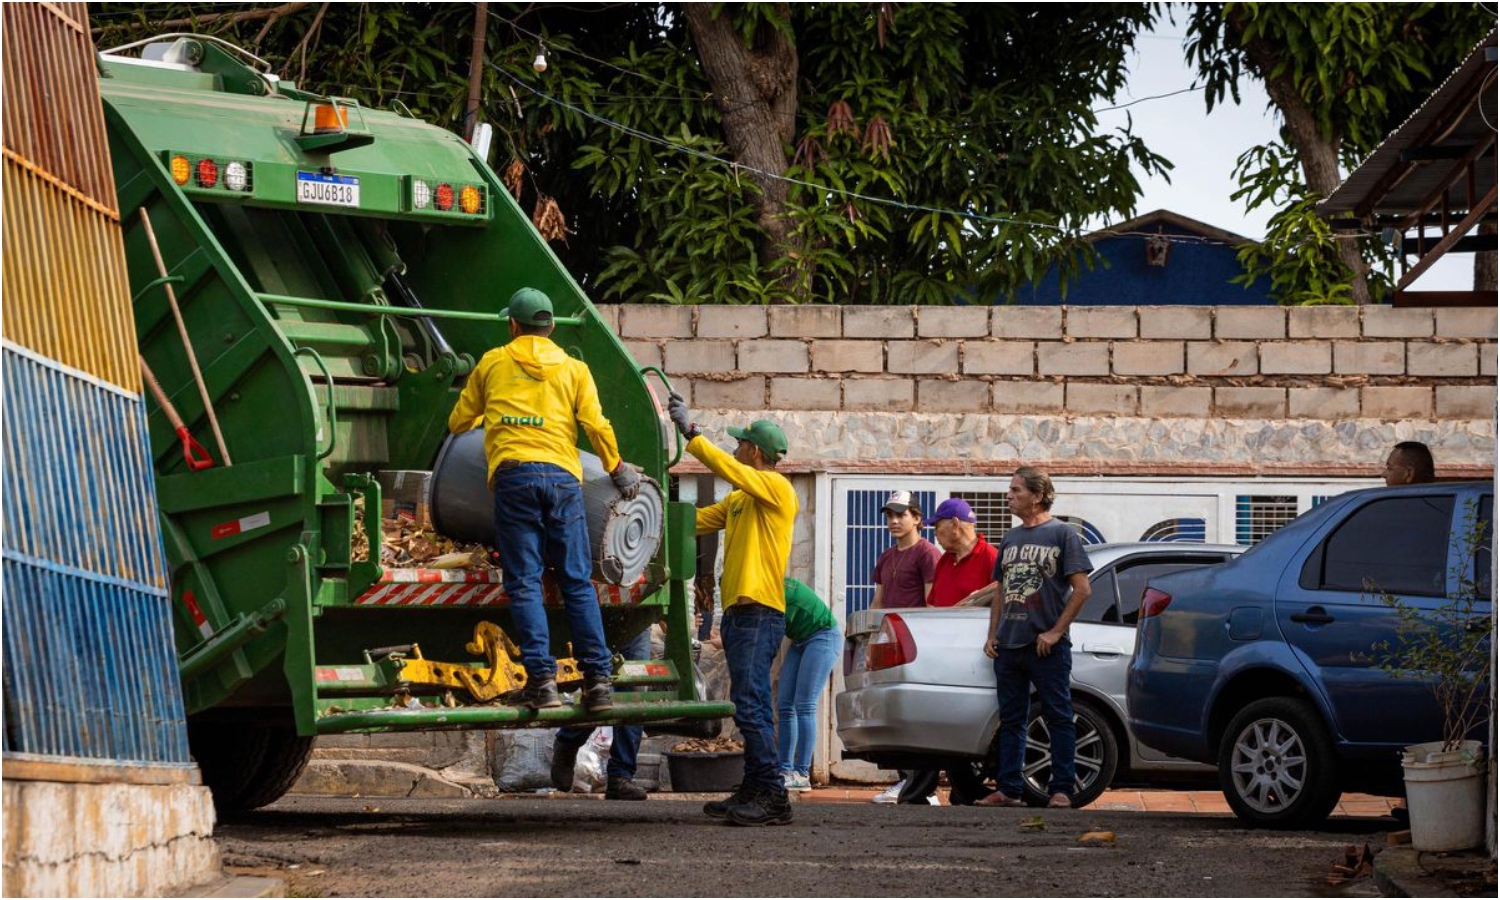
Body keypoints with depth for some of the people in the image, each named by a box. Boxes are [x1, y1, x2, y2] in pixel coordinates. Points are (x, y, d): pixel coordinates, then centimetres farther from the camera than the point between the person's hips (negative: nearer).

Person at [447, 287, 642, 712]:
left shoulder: (492, 363, 15)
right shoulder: (574, 369, 16)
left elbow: (458, 423, 24)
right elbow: (597, 426, 6)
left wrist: (481, 416, 47)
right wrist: (617, 470, 21)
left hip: (513, 473, -1)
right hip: (563, 476, 1)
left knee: (524, 582, -2)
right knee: (577, 582, 3)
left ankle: (542, 677, -14)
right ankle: (598, 680, -4)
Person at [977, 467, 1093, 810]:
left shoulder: (1062, 533, -3)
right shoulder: (1010, 539, 16)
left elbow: (1081, 589, -8)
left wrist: (1055, 632, -13)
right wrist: (992, 636, 11)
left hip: (1046, 647, -7)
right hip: (1009, 645, 7)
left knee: (1058, 717, -3)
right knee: (1011, 720, 8)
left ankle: (1061, 790, -2)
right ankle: (1008, 790, 11)